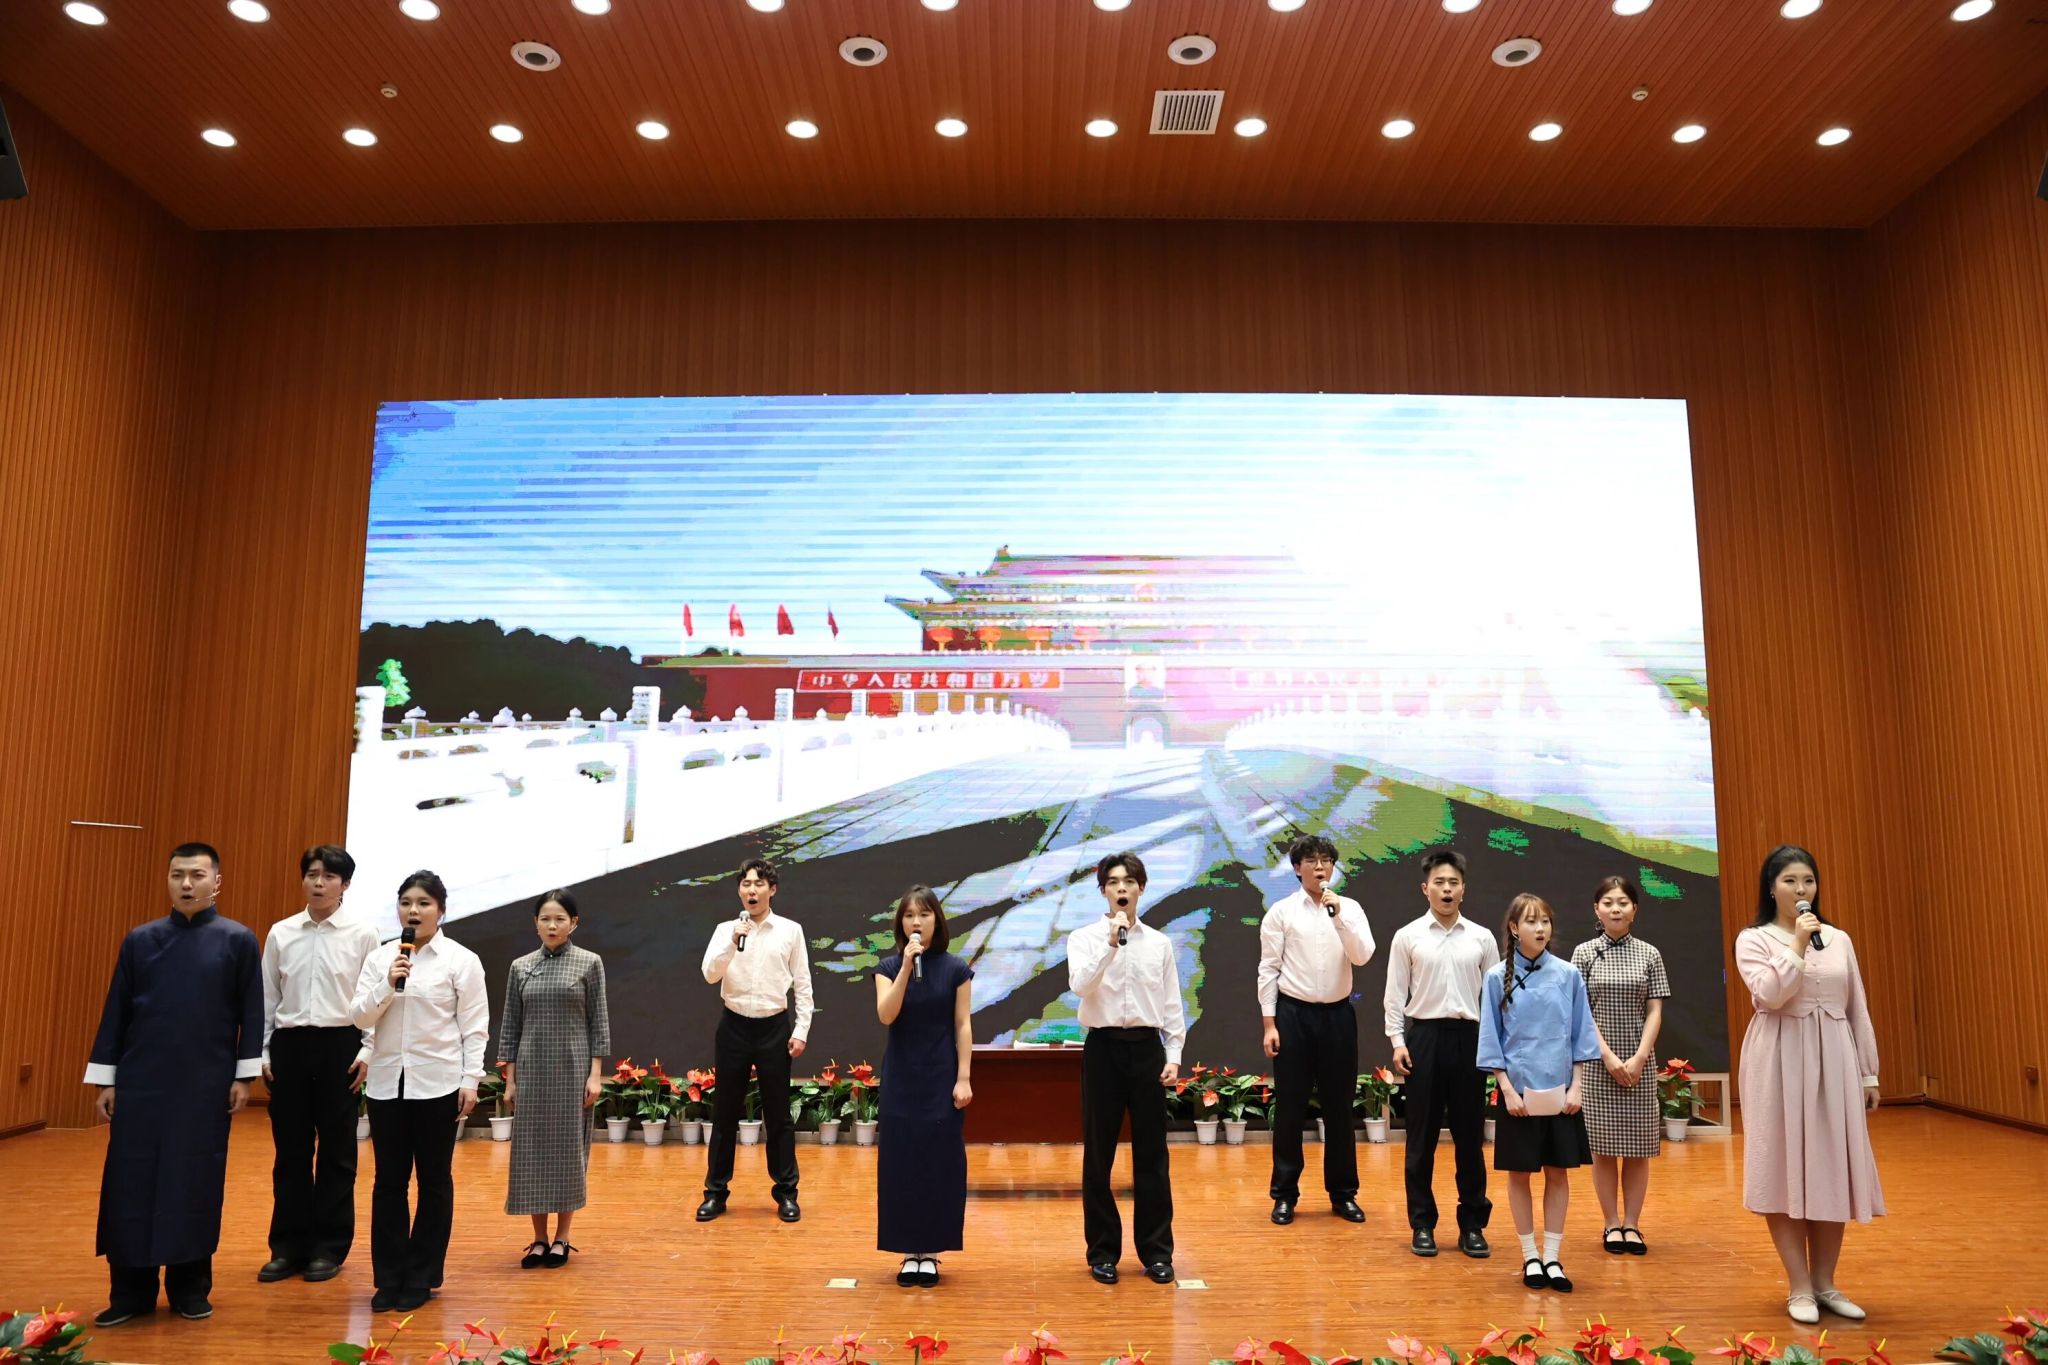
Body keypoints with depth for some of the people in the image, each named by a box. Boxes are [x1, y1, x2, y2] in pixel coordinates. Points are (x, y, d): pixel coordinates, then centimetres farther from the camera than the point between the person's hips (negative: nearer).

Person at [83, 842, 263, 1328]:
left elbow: (251, 1013, 0)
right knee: (130, 1183, 4)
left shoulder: (238, 941, -1)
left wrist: (244, 1076, -3)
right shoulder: (139, 939, 5)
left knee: (197, 1183, 5)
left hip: (206, 1086, -2)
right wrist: (105, 1079, 4)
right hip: (140, 1082, 2)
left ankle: (191, 1287, 19)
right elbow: (116, 1011, 7)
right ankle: (131, 1291, 18)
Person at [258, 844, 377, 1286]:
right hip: (289, 1044, 3)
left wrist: (368, 1052, -8)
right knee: (290, 1150, 9)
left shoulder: (363, 934, -4)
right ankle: (288, 1245, 21)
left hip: (340, 1044, -2)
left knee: (336, 1151, 6)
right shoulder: (280, 933, 5)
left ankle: (329, 1246, 17)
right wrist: (262, 1053, 5)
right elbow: (267, 997, 8)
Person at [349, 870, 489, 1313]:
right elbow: (359, 1016, 2)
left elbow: (474, 1027, -3)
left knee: (434, 1181, 7)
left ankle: (421, 1278, 18)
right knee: (388, 1181, 8)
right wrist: (387, 986, -15)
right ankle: (389, 1277, 20)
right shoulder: (379, 958, 7)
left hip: (437, 1084, -3)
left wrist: (471, 1080, -8)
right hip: (387, 1082, 3)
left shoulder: (461, 960, -3)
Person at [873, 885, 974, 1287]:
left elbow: (963, 1026, -2)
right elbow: (886, 1016, -16)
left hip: (941, 1076, -1)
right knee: (902, 1160, 3)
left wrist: (963, 1078, -8)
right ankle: (909, 1251, 14)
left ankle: (931, 1251, 14)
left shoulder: (955, 969, -2)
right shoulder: (889, 966, 0)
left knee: (940, 1161, 2)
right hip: (901, 1076, 1)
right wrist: (906, 967, -23)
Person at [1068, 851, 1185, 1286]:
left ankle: (1156, 1251, 19)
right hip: (1104, 1047, -2)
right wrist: (1111, 943, -24)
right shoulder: (1085, 938, 0)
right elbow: (1080, 985, -18)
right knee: (1098, 1156, 6)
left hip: (1148, 1048, 2)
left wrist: (1173, 1055, 1)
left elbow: (1172, 1005, 8)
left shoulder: (1160, 943, 7)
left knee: (1152, 1156, 7)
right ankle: (1103, 1252, 18)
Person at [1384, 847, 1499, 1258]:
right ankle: (1422, 1224, 16)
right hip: (1424, 1035, -1)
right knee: (1422, 1136, 5)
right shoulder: (1407, 936, 1)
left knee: (1470, 1135, 7)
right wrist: (1397, 1041, -6)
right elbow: (1395, 994, 1)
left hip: (1469, 1037, 1)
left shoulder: (1482, 938, 5)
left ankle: (1472, 1225, 19)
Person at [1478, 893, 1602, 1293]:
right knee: (1519, 1173, 6)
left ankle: (1552, 1257, 18)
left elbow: (1580, 1035, 5)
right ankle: (1530, 1257, 18)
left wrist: (1576, 1086, -2)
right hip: (1519, 1090, -1)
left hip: (1560, 1091, 2)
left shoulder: (1568, 976, 0)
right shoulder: (1498, 977, -5)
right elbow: (1491, 1038, -2)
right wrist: (1507, 1088, -9)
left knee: (1558, 1173, 7)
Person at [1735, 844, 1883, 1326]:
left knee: (1833, 1168, 7)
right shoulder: (1753, 940, -2)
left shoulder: (1839, 939, 10)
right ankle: (1799, 1286, 9)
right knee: (1785, 1167, -1)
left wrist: (1869, 1073, 9)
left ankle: (1825, 1283, 19)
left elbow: (1857, 1010, 11)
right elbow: (1770, 996, -18)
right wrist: (1798, 945, -18)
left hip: (1834, 1061, 4)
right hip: (1780, 1061, -4)